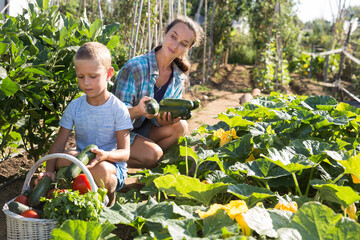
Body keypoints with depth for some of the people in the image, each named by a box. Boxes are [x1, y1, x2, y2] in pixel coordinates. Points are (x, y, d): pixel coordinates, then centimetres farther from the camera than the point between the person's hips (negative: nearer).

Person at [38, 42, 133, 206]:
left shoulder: (118, 109, -9)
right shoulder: (74, 107, 1)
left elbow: (125, 152, -11)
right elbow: (59, 143, -2)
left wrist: (105, 155, -34)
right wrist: (49, 170, -20)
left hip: (113, 166, -2)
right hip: (80, 162, 2)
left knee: (100, 170, -36)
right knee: (64, 159, -30)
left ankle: (108, 194, -3)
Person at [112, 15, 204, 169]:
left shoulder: (179, 77, -2)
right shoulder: (135, 67, -22)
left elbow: (161, 119, -2)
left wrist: (166, 119, -28)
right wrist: (137, 110, -46)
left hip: (142, 128, 6)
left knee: (180, 126, -17)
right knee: (151, 154, -28)